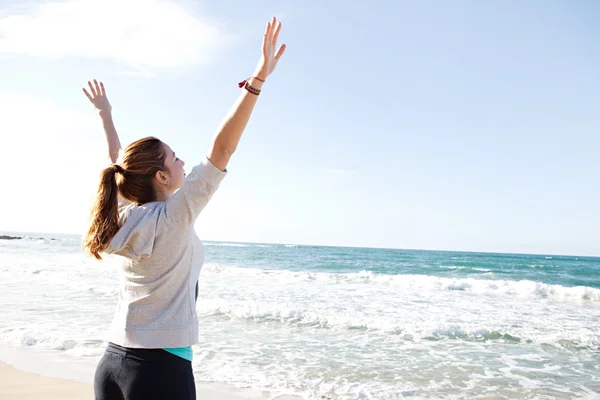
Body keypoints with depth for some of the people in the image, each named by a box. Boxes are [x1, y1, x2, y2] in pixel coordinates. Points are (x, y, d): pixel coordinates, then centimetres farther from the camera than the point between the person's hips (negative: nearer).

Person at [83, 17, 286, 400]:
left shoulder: (124, 217, 2)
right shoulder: (173, 218, -16)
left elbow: (120, 164, 20)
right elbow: (222, 148, -22)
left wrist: (106, 115, 35)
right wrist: (258, 80, -23)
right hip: (161, 368, -7)